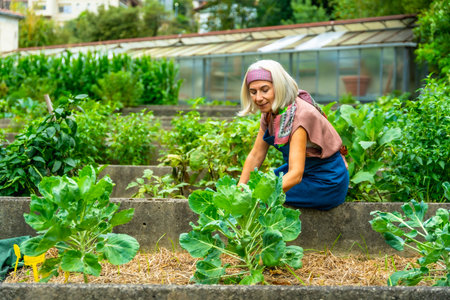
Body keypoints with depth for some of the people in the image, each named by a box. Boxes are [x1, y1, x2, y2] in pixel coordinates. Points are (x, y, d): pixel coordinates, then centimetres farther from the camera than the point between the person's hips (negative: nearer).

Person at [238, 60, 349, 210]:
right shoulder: (270, 112, -4)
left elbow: (296, 174, -36)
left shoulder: (300, 114, -29)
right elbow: (255, 155, 2)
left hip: (327, 184, -8)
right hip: (305, 170, 8)